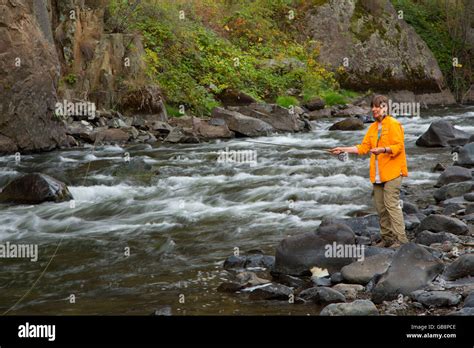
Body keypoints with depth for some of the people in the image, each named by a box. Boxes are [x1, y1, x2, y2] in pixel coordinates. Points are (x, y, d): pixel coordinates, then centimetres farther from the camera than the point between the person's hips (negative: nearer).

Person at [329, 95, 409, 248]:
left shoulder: (393, 124, -7)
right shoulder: (373, 127, 16)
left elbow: (398, 146, -14)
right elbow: (364, 147, 17)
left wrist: (382, 149, -28)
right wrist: (343, 149, 12)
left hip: (392, 172, -8)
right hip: (377, 174, 8)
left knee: (392, 204, -13)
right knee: (380, 206, 9)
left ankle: (400, 239, -10)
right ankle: (387, 238, 17)